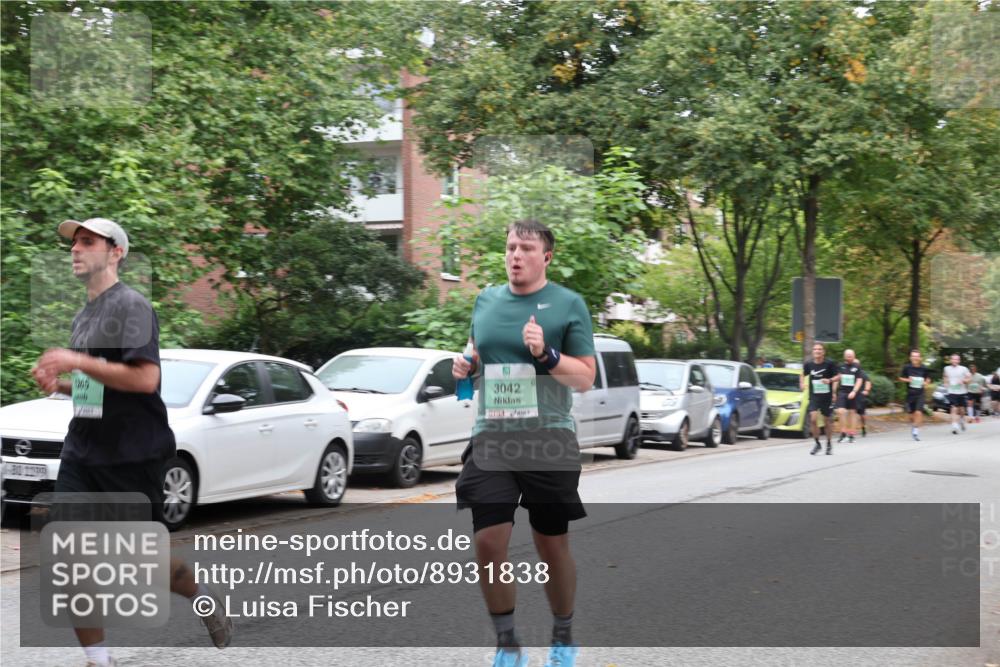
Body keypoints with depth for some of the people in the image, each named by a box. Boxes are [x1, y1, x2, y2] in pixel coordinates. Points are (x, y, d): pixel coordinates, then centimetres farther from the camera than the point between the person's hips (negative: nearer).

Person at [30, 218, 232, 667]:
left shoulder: (131, 306, -11)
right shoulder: (83, 315, 15)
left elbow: (144, 378, -23)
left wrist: (76, 362, -22)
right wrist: (61, 384, 6)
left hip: (131, 457, -7)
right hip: (82, 450, 7)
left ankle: (206, 600, 34)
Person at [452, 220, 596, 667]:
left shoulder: (568, 304, -2)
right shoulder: (486, 300, 10)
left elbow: (586, 379, -2)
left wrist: (546, 354, -18)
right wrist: (465, 365, 4)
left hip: (548, 441, -3)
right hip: (491, 440, 3)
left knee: (552, 545, 7)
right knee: (488, 542, -8)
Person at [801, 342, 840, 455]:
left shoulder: (829, 364, -8)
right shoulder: (808, 364, 0)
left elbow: (838, 376, -3)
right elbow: (803, 375, 17)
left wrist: (830, 380, -21)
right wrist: (802, 383, -2)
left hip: (826, 396, -1)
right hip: (813, 396, 1)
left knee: (827, 420, 9)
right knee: (813, 418, -14)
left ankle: (829, 444, 27)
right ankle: (817, 444, 1)